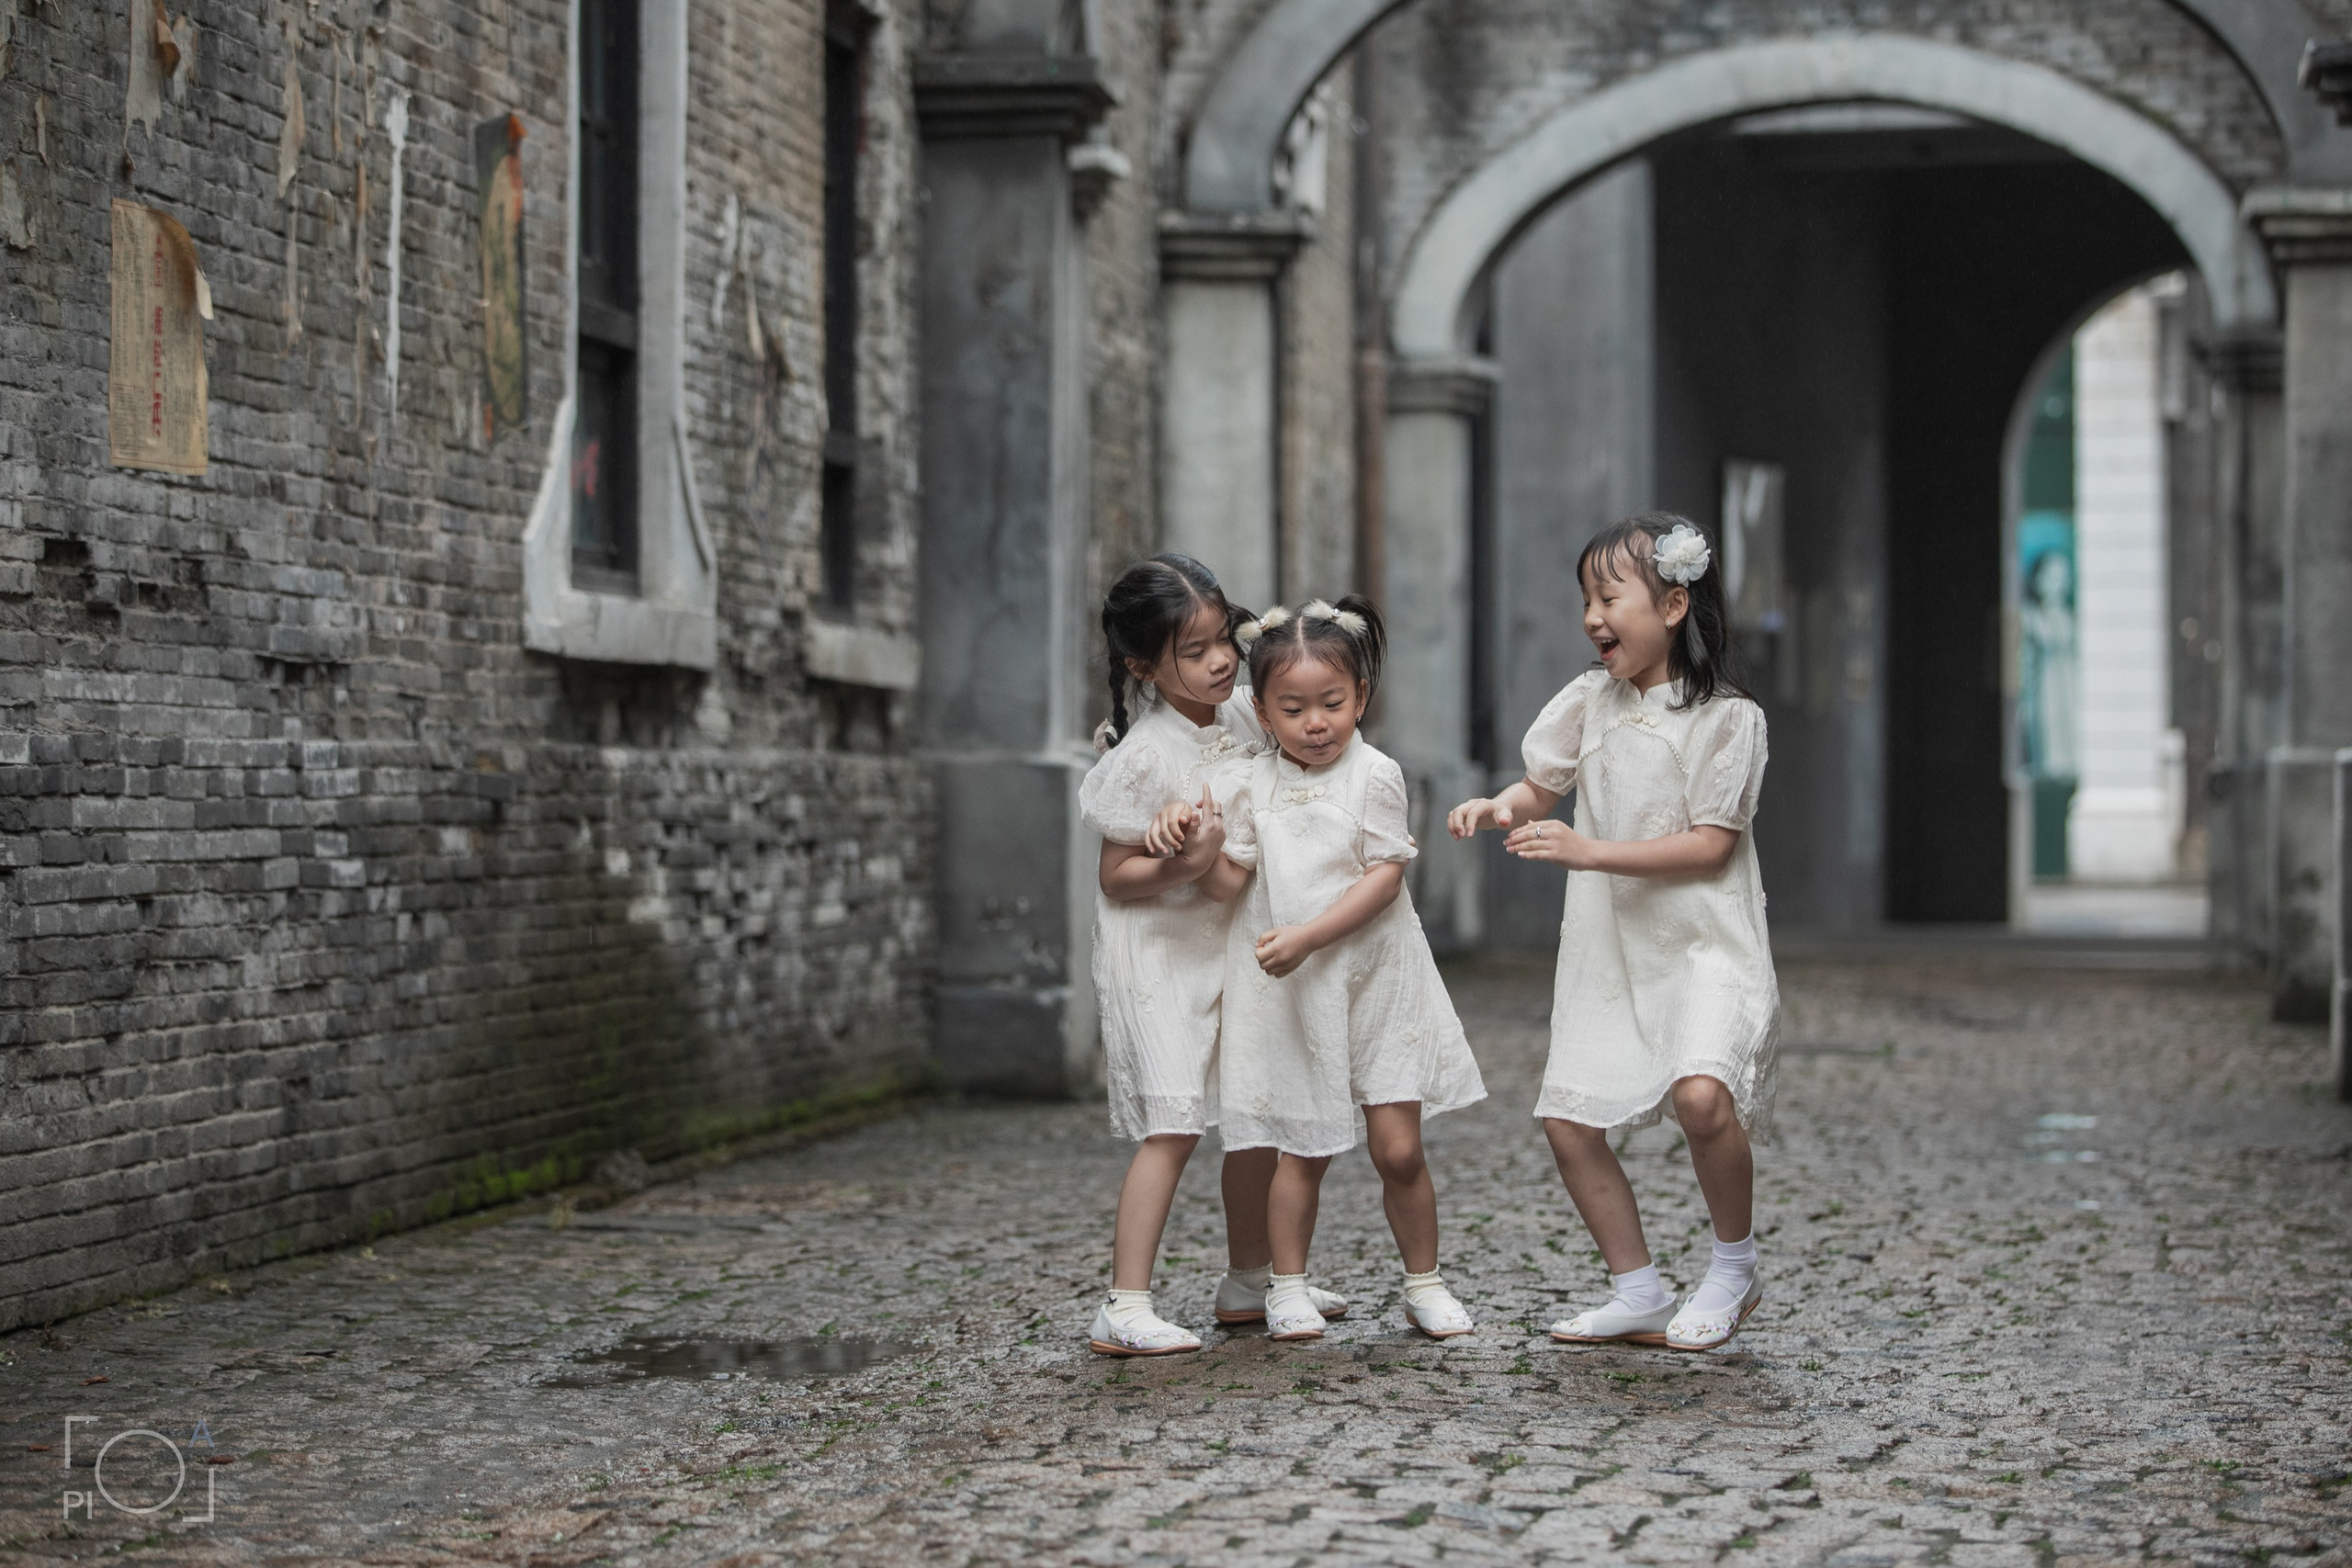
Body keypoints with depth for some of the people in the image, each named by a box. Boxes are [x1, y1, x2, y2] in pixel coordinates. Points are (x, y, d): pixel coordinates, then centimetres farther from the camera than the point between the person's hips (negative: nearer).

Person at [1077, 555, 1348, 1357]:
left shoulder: (1243, 721, 2)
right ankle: (1126, 1309, -12)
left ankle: (1250, 1281, 29)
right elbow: (1115, 875, -15)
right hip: (1156, 954, -7)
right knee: (1173, 1126, -14)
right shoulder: (1145, 757, -19)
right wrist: (1184, 865, -30)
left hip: (1232, 948, 7)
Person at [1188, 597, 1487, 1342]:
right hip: (1286, 993, 1)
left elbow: (1385, 876, -12)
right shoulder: (1248, 783, 1)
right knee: (1303, 1150, 6)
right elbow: (1231, 880, -2)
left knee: (1398, 1148, 0)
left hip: (1377, 979, -1)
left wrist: (1308, 936, -21)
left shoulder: (1375, 776, -5)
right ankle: (1288, 1288, 19)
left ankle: (1424, 1283, 16)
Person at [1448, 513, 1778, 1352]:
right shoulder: (1590, 701, 7)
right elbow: (1544, 785, 17)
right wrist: (1499, 806, -7)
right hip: (1607, 948, 7)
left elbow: (1709, 845, -16)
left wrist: (1589, 851, -23)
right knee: (1568, 1121, 1)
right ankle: (1639, 1297, 16)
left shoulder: (1727, 717, -10)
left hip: (1703, 943, -6)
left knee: (1700, 1093, -29)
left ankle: (1735, 1267, -4)